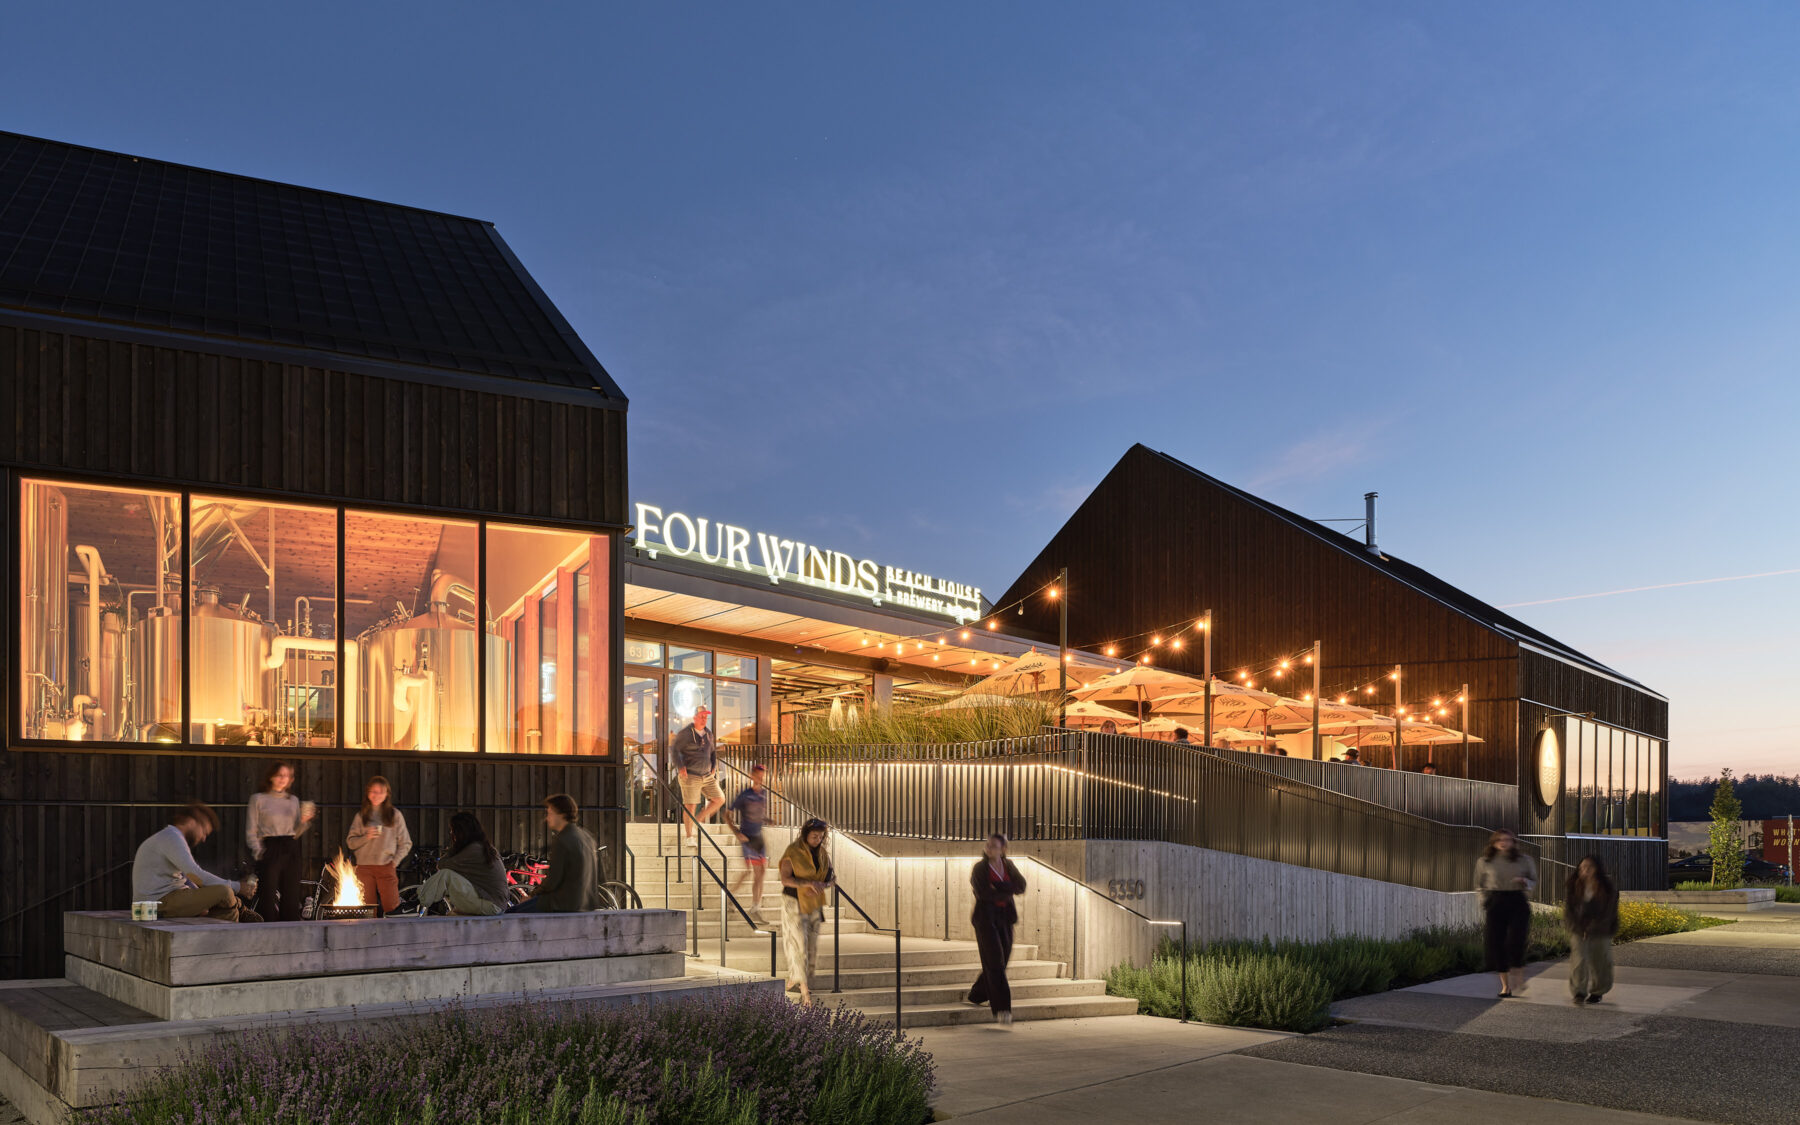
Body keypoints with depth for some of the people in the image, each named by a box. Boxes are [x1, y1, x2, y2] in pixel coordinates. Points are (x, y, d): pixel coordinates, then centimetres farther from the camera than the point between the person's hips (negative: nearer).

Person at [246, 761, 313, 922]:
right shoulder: (258, 799, 5)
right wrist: (259, 853, -11)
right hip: (270, 850, -4)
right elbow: (251, 831, 1)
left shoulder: (294, 800, 16)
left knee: (291, 897, 3)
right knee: (268, 898, -9)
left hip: (290, 851, 4)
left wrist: (304, 821, -3)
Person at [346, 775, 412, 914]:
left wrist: (395, 861, -2)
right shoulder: (360, 817, 12)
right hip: (364, 867, 1)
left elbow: (405, 843, 9)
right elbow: (351, 842, 8)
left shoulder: (395, 815, 8)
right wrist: (366, 837, -10)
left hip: (386, 867, -1)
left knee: (391, 907, -9)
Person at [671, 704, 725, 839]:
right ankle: (689, 837, 3)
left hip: (707, 776, 7)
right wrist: (680, 766, -20)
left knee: (720, 799, 2)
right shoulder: (685, 733, -8)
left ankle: (698, 820, 14)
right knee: (689, 806, -7)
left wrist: (714, 767, 11)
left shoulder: (708, 734, 12)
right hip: (690, 776, -7)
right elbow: (673, 748, -10)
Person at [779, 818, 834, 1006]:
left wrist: (823, 885, -12)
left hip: (814, 905, 6)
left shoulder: (823, 854, 5)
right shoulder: (792, 853, -12)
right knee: (799, 944, -11)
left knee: (812, 946, 6)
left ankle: (793, 980, 22)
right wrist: (809, 883, -29)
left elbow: (832, 877, 10)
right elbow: (785, 879, -18)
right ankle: (804, 988, -10)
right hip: (795, 903, -6)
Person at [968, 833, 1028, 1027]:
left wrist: (998, 887, -14)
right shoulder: (980, 867, -4)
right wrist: (1007, 891, -8)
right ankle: (1002, 1010, -15)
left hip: (1004, 918, 5)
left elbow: (1021, 887, -1)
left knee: (1001, 959, 10)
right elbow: (984, 892, -16)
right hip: (986, 917, -5)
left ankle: (978, 995, 33)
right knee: (995, 962, -12)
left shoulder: (1008, 866, 10)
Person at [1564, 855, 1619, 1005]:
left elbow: (1607, 913, -8)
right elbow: (1568, 909, 0)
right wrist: (1577, 928, -10)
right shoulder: (1573, 887, -2)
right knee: (1578, 959, -14)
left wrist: (1591, 929, -14)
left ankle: (1597, 992, 29)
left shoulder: (1608, 890, -7)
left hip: (1600, 932, 0)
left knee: (1599, 962, 10)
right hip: (1578, 931, 0)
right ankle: (1578, 992, -14)